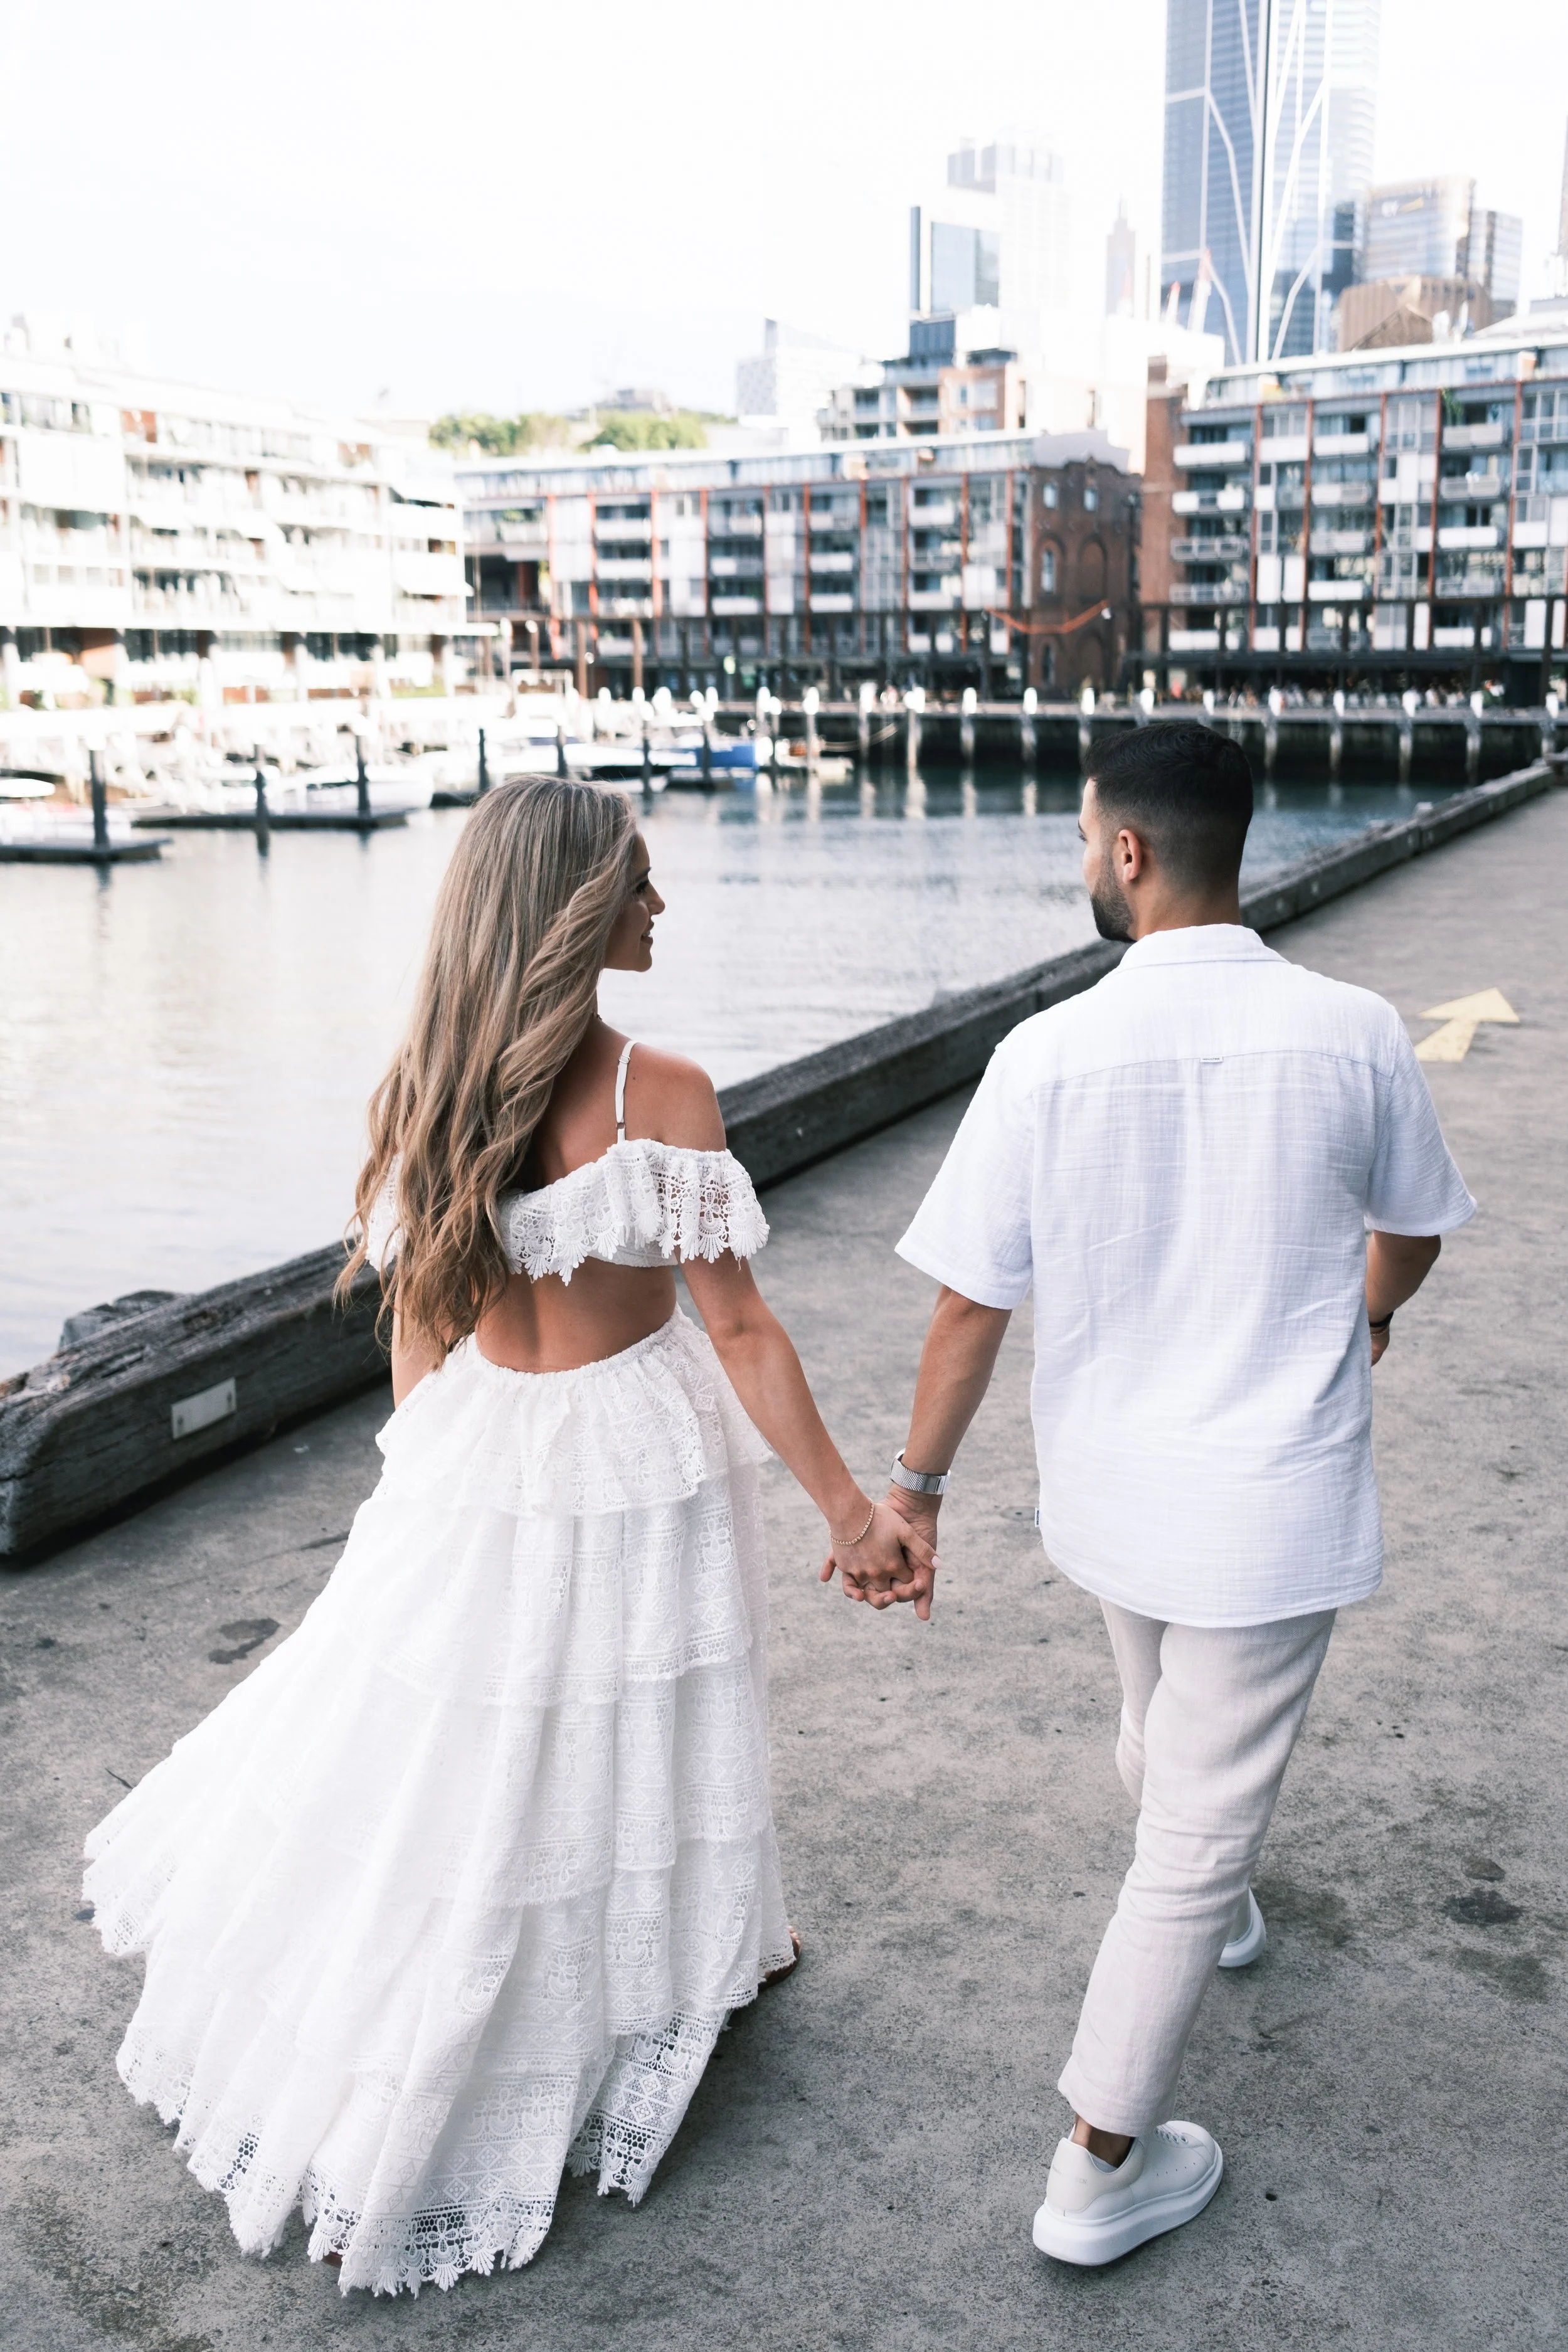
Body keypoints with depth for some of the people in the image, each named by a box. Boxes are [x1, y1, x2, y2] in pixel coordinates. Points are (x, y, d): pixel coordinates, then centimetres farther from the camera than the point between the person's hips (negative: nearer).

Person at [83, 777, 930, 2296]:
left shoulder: (422, 1090, -8)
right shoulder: (666, 1097, -19)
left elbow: (420, 1321, 2)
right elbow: (740, 1332, -16)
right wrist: (850, 1509, -7)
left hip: (473, 1447, 4)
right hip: (637, 1455, -4)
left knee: (444, 1751, 21)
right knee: (609, 1739, 17)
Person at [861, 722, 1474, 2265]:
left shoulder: (1047, 1054, -16)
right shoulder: (1356, 1036, -14)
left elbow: (971, 1301, -11)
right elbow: (1410, 1235, 4)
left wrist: (916, 1481, 3)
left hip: (1111, 1486, 3)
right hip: (1275, 1501, -2)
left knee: (1157, 1739, 31)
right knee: (1199, 1831, 10)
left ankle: (1211, 1910, 60)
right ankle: (1101, 2168, 21)